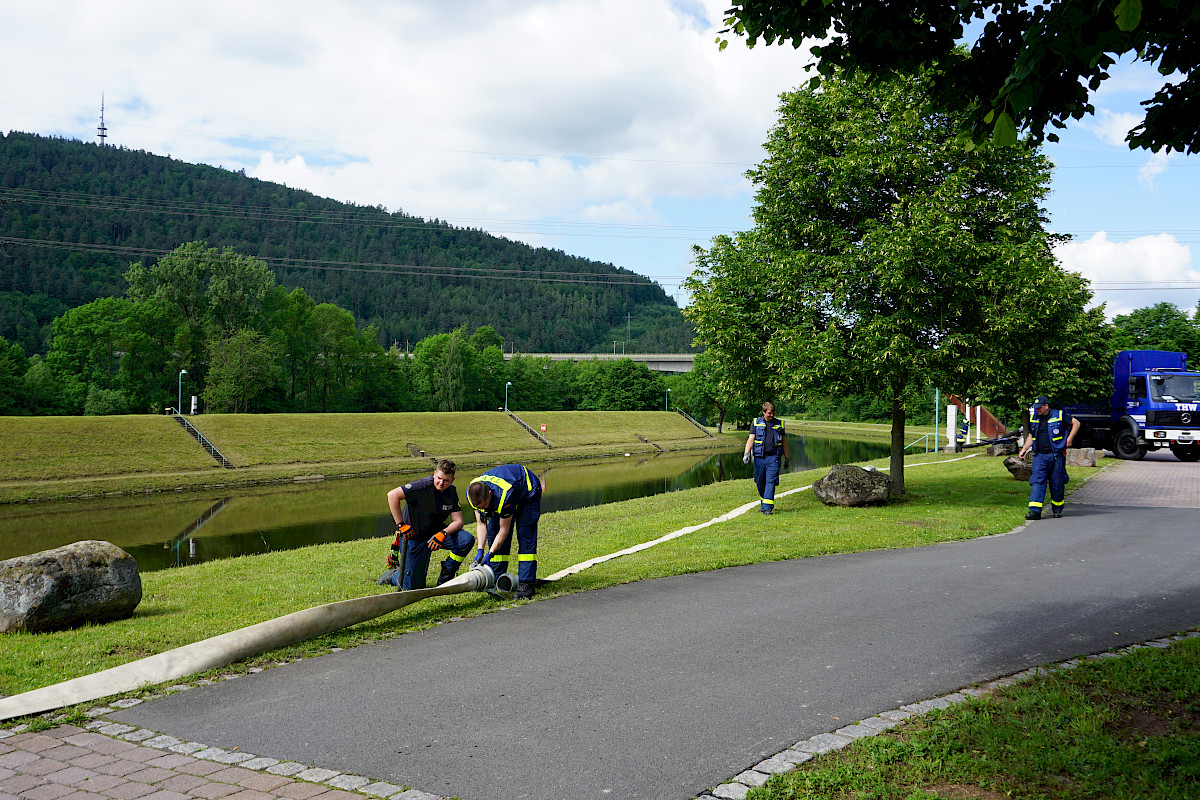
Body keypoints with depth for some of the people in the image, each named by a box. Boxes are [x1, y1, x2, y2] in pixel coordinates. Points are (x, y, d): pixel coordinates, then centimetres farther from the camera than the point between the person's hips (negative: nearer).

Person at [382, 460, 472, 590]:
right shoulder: (424, 486, -23)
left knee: (467, 540, -19)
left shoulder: (451, 491, -4)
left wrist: (443, 534, -27)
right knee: (413, 586, -8)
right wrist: (400, 525, -27)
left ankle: (444, 579, -1)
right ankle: (395, 574, 29)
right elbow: (392, 495, -31)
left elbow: (458, 521, -7)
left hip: (434, 531, 5)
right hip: (413, 535, -5)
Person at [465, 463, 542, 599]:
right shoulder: (473, 493, -26)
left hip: (528, 491, -6)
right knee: (493, 534, -4)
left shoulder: (504, 496, -44)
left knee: (525, 535, -19)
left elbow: (504, 530, -31)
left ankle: (526, 583, -20)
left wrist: (490, 554, -32)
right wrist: (480, 551, -23)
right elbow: (481, 524, -14)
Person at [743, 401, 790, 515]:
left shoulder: (779, 424, 12)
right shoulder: (756, 423, 8)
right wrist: (746, 453, -13)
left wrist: (786, 458, 18)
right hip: (759, 457, 1)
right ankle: (762, 502, 28)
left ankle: (768, 507, -13)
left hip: (774, 457, 0)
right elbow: (751, 439, 1)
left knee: (771, 482, -11)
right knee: (760, 483, 7)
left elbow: (784, 441, 18)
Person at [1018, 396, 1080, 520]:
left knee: (1057, 483, 5)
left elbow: (1076, 423, 7)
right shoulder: (1034, 419, 12)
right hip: (1039, 455, 3)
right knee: (1037, 482, -9)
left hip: (1057, 455, -3)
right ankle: (1034, 510, -15)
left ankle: (1057, 509, 24)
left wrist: (1069, 439, 1)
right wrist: (1024, 449, 9)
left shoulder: (1059, 416, -3)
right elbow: (1031, 436, 22)